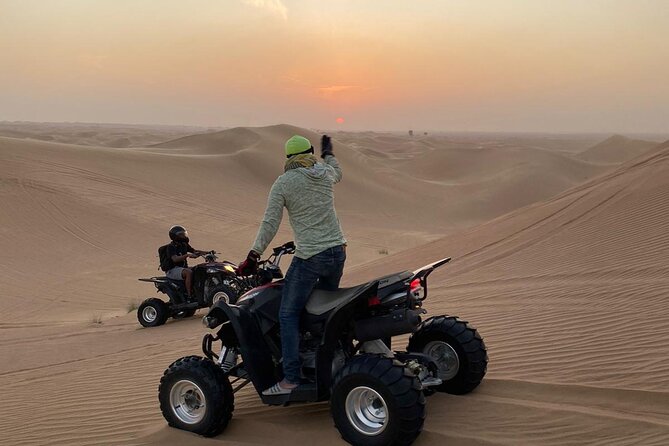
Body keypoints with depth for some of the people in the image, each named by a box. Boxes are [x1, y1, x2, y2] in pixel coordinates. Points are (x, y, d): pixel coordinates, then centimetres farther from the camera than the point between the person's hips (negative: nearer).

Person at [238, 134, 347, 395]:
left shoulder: (283, 183, -6)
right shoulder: (326, 173, 8)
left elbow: (270, 223, -9)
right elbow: (337, 174, 34)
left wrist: (253, 256, -3)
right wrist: (328, 152, 51)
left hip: (309, 258, -6)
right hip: (338, 251, 6)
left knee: (289, 315, 1)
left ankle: (291, 379, -4)